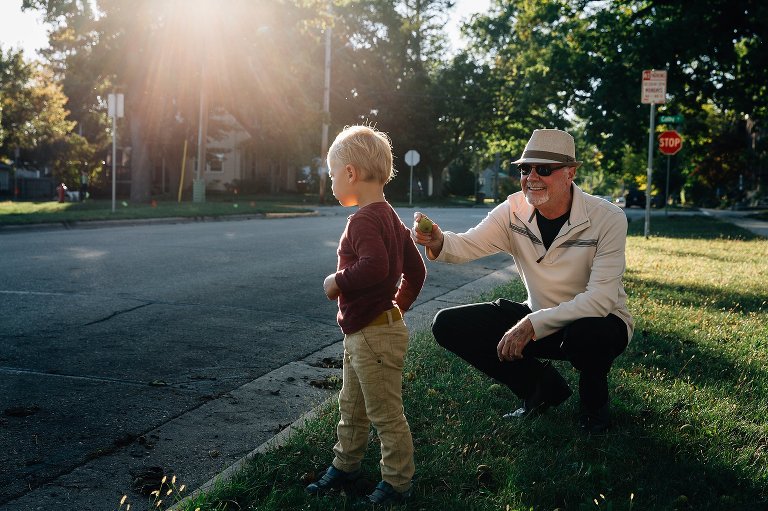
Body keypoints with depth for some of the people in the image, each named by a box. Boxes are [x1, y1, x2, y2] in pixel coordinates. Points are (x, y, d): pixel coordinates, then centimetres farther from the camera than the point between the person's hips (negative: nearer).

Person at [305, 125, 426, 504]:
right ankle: (345, 466, 38)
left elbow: (375, 266, -38)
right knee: (350, 408, 22)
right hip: (361, 334, 11)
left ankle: (397, 484, 17)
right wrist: (398, 306, 21)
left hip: (374, 337, -11)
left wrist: (338, 282, -24)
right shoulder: (390, 218, 11)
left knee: (385, 415, 4)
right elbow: (416, 271, 16)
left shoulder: (364, 220, -20)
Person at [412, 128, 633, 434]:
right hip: (539, 319, 5)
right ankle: (544, 387, 7)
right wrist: (438, 242, -44)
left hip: (597, 320, -4)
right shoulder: (514, 211, -9)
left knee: (584, 335, -41)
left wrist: (533, 324, -35)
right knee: (448, 325, -9)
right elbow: (468, 245, -20)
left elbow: (601, 298, -27)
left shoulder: (607, 219, -21)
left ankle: (594, 399, -2)